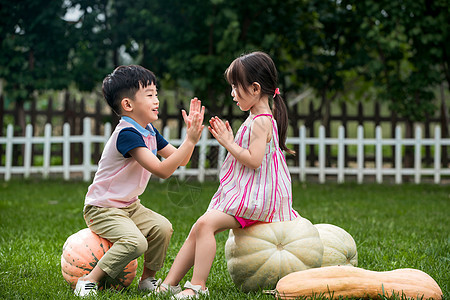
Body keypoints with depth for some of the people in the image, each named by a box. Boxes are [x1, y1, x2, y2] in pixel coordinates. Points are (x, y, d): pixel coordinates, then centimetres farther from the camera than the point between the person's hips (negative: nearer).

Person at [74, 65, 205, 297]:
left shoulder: (149, 131, 6)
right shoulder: (127, 134, -24)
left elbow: (179, 160, 9)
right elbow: (162, 170, -32)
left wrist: (191, 134, -5)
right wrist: (191, 140, -32)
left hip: (129, 206, 9)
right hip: (102, 208, -9)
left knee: (162, 228, -13)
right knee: (135, 242, -28)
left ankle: (147, 278, 6)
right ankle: (88, 281, -16)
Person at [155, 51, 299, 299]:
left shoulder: (261, 121, -14)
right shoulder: (256, 119, 18)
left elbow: (254, 160, -24)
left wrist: (228, 144, -15)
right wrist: (228, 139, 12)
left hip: (252, 195, -10)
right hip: (240, 192, 10)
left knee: (206, 223, -25)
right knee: (198, 229, 3)